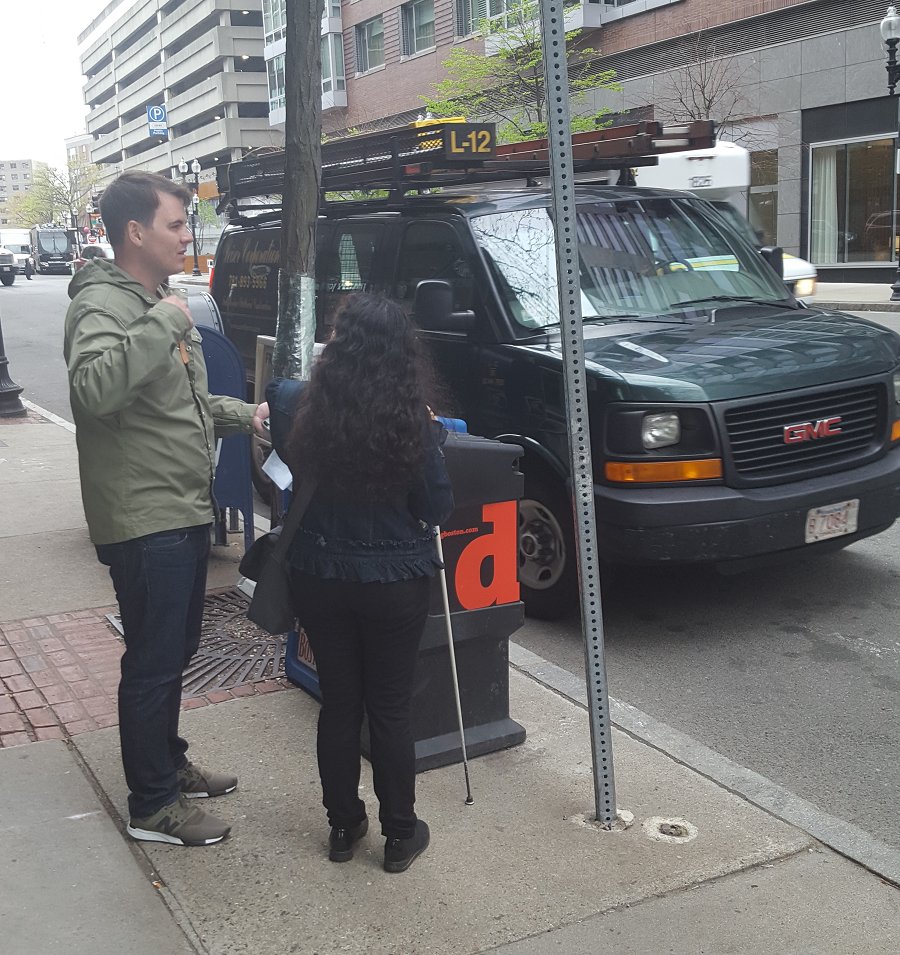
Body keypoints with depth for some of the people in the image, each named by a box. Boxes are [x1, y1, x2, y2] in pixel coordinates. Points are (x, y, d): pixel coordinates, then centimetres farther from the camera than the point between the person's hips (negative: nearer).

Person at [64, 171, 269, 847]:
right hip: (144, 520, -10)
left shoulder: (160, 303, 15)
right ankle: (152, 806, 14)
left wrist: (242, 415, 11)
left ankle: (168, 762, 39)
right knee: (154, 661, 0)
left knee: (177, 650, 21)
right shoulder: (102, 304, -16)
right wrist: (165, 324, -31)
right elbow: (94, 389, -37)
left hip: (187, 512, 10)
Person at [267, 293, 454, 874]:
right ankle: (400, 835, 24)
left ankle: (343, 825, 30)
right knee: (391, 709, 11)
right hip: (396, 584, -2)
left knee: (338, 703, 16)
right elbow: (438, 509, -7)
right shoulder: (415, 424, -16)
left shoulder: (302, 408, -11)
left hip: (319, 577, 2)